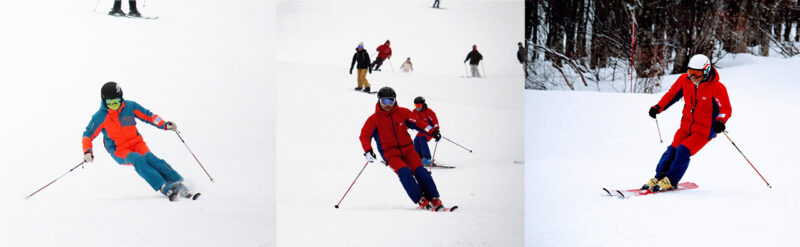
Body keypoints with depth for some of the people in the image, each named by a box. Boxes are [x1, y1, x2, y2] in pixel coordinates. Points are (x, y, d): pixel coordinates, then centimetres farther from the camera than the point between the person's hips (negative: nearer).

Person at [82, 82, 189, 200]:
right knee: (138, 159, -31)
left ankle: (177, 182, -32)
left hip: (136, 142, 3)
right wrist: (87, 152, -17)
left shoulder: (130, 106, 0)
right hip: (119, 151, -3)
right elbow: (88, 135, 0)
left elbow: (149, 116, 7)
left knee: (150, 158, -26)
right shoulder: (100, 117, -7)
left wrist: (165, 125, -7)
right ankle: (163, 187, -42)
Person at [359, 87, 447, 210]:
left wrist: (432, 131, -7)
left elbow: (417, 122, 6)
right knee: (404, 172, -26)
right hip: (390, 153, -2)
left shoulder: (402, 112, 5)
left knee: (420, 171, -16)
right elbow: (364, 135, -4)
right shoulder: (374, 119, -2)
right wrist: (368, 151, -21)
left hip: (407, 149, 2)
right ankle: (420, 201, -24)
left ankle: (434, 200, -8)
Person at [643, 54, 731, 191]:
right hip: (687, 125, 5)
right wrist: (658, 107, 2)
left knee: (684, 150, -18)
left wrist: (720, 121, -39)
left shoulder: (716, 88, -19)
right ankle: (659, 177, 6)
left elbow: (726, 109, -19)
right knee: (673, 149, -7)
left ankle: (671, 181, -8)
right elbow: (672, 94, 10)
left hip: (705, 130, -5)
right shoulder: (684, 80, -6)